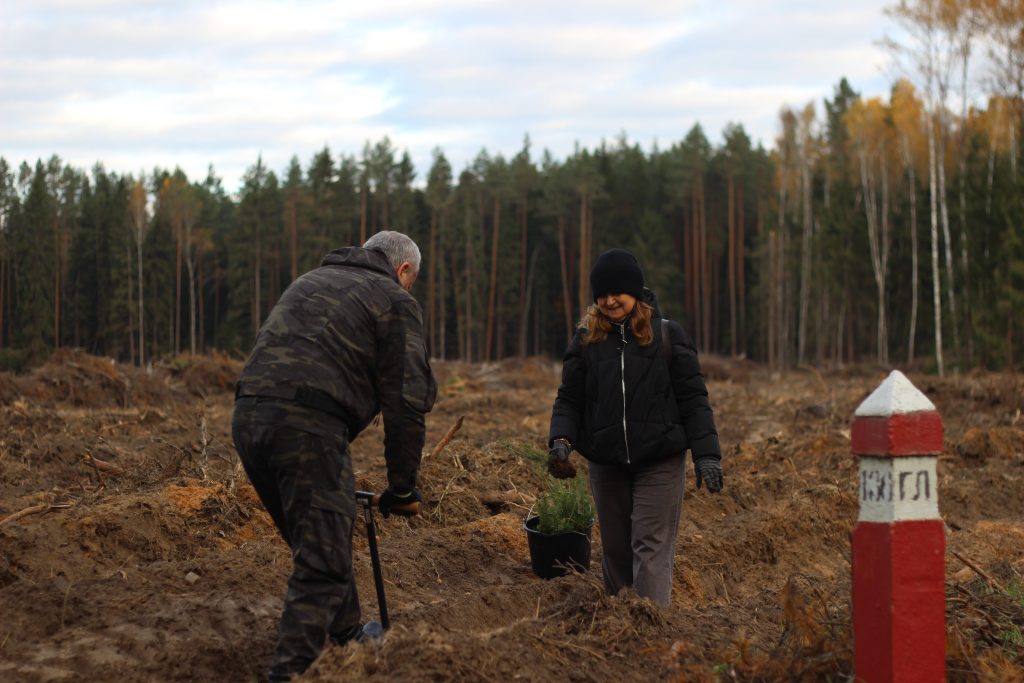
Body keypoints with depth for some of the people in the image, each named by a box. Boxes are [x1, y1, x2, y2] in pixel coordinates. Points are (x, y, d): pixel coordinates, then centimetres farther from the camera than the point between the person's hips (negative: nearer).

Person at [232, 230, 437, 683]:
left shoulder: (311, 281, 30)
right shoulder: (394, 300, 9)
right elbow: (406, 399, 2)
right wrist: (402, 485, 9)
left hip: (248, 415, 7)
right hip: (307, 425, -7)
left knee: (316, 541, 23)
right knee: (322, 562, -5)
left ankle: (347, 637, 38)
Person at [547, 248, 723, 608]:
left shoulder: (667, 335, -3)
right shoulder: (586, 340, 4)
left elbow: (693, 398, -2)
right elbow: (569, 398, 5)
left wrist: (707, 454, -9)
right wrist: (561, 440, -14)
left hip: (659, 463, -3)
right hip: (605, 463, 3)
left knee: (652, 548, -8)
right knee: (615, 549, 12)